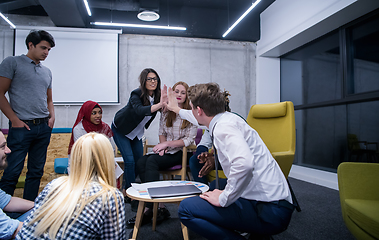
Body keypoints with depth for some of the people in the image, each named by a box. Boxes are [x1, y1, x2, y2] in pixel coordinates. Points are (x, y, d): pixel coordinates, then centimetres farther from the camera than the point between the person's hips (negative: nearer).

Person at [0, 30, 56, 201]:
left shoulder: (47, 71, 18)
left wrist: (52, 116, 6)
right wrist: (14, 120, -11)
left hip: (44, 127, 6)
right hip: (22, 127, -5)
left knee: (36, 172, 9)